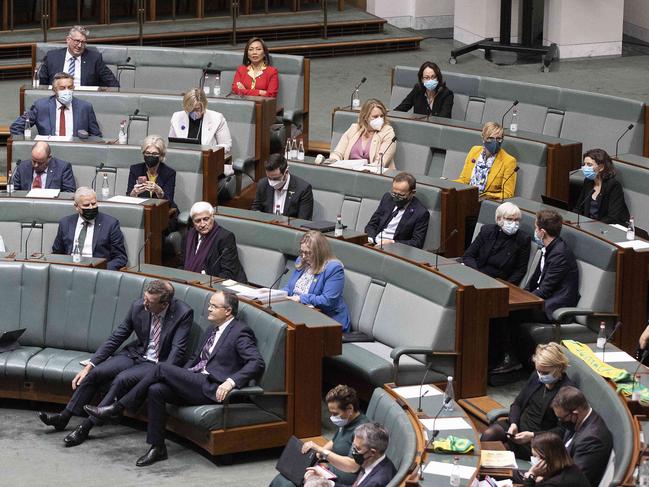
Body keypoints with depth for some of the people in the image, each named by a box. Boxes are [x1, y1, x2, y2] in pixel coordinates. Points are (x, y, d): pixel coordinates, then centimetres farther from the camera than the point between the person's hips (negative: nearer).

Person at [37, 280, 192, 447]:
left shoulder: (183, 313, -19)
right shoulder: (138, 306, -6)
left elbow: (178, 351, -19)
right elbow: (116, 337, 1)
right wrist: (89, 365, -4)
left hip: (157, 363, -5)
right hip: (135, 354, 5)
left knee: (122, 379, -29)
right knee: (94, 373, -14)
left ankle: (85, 427, -24)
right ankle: (63, 418, -1)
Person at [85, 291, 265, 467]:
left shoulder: (240, 332, -5)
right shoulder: (212, 331, 23)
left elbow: (257, 363, -16)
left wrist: (231, 381, -29)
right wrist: (179, 378, 11)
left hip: (212, 390, -8)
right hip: (195, 383, 8)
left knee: (162, 367, -19)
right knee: (155, 390, -18)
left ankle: (117, 408, -9)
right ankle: (157, 448, -11)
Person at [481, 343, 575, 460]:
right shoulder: (536, 377, 6)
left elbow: (562, 430, -13)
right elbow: (517, 403, 14)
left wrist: (532, 436, -21)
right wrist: (513, 423, -7)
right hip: (519, 424, 6)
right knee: (489, 434, -24)